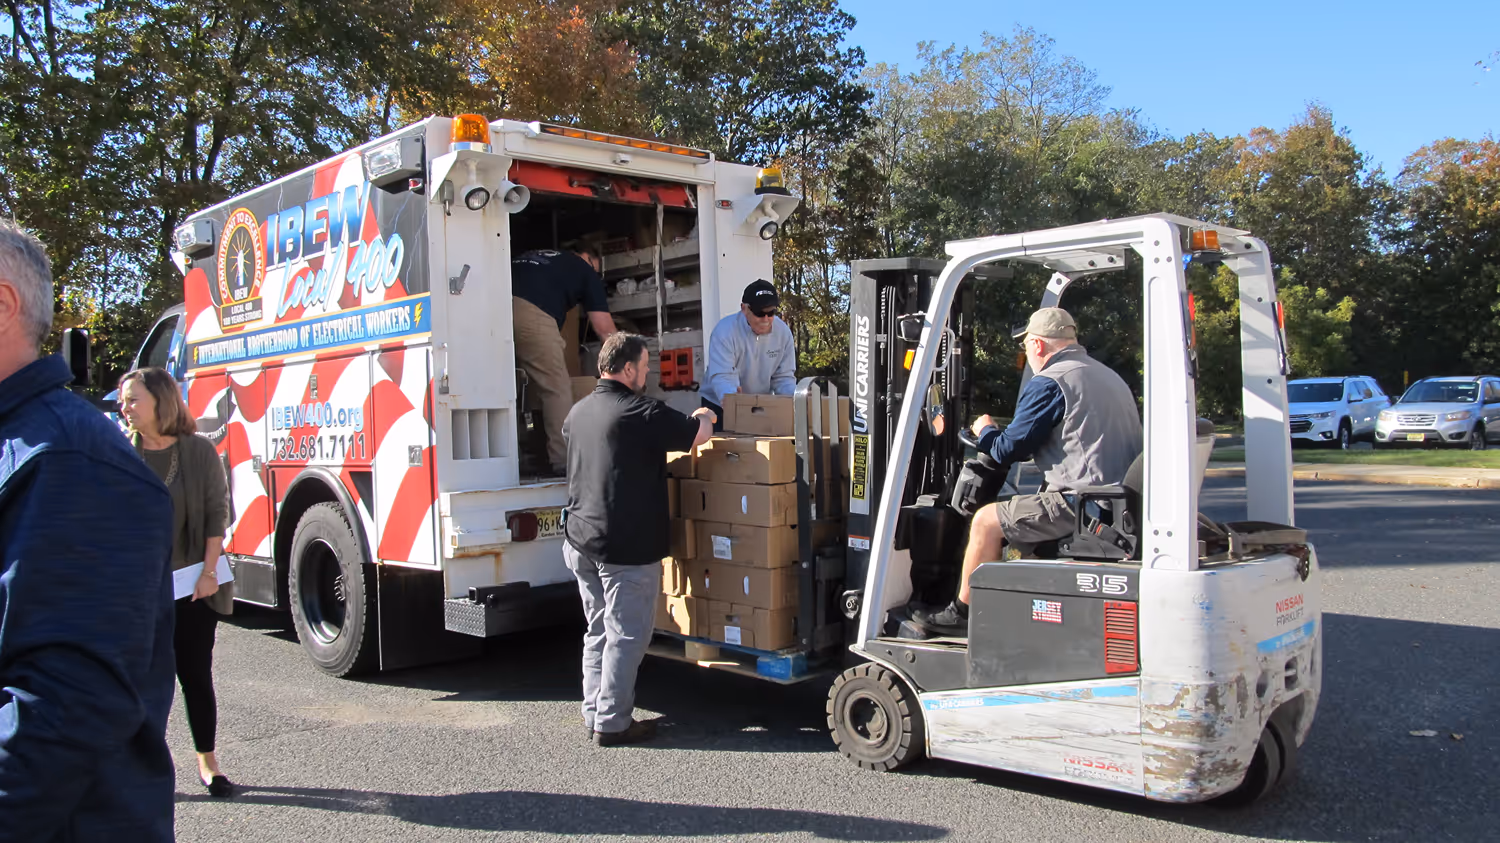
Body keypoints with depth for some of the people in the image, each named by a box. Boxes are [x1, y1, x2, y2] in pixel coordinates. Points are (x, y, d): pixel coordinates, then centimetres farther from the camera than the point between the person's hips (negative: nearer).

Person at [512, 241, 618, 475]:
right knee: (557, 390, 3)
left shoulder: (529, 256, 37)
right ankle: (564, 463, -1)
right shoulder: (585, 270, 21)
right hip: (532, 315, -6)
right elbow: (604, 328, 17)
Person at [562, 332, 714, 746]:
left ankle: (594, 713, 25)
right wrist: (703, 416, 16)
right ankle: (612, 723, 7)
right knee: (626, 635, 1)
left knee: (598, 630, 17)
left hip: (580, 541, 8)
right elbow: (699, 434, -10)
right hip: (627, 547, -8)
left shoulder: (578, 412, 9)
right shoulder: (640, 412, -16)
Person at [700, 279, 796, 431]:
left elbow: (783, 377, -4)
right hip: (720, 406, -3)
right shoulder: (725, 330, -22)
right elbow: (721, 375, -31)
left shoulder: (783, 332, -9)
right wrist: (730, 397, -53)